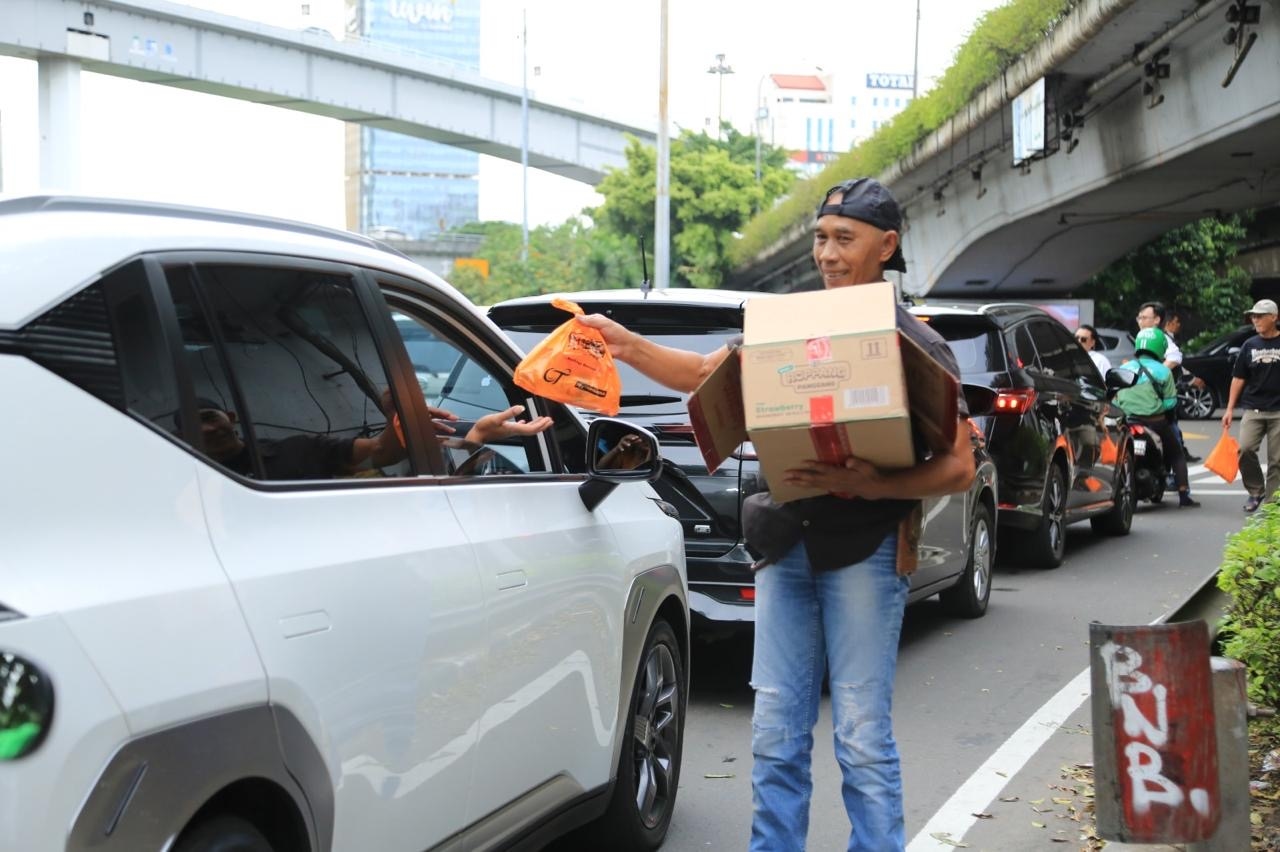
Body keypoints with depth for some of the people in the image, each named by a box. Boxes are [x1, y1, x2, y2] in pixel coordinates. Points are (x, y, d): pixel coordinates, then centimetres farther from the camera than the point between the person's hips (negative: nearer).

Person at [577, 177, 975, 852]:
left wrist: (867, 485, -21)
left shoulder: (918, 347, -1)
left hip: (864, 551, -4)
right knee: (776, 735, 8)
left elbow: (958, 467, -7)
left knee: (862, 739, -3)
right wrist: (628, 347, 1)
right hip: (786, 544, 4)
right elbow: (703, 374, 18)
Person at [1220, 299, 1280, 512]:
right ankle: (1255, 492, 2)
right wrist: (1230, 409, 7)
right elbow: (1238, 378, 12)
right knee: (1245, 449, -16)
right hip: (1253, 409, 2)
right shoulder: (1250, 346, 10)